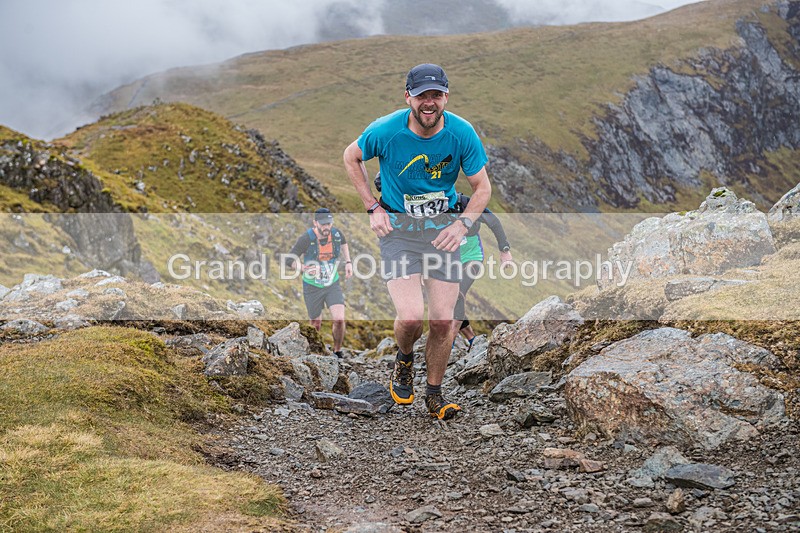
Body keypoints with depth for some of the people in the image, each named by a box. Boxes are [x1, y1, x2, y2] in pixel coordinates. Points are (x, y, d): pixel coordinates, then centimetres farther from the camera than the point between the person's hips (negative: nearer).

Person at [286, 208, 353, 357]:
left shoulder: (336, 233, -8)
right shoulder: (307, 238, -20)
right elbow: (289, 259, -17)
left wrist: (348, 262, 9)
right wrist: (303, 268, -35)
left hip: (333, 285, 2)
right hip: (312, 287, -2)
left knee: (339, 320, -16)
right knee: (316, 325, 8)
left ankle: (337, 352, 7)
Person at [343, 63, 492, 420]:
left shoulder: (462, 133, -11)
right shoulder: (386, 130, -14)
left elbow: (482, 188, 1)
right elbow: (351, 157, 5)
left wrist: (462, 224, -16)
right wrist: (373, 208, -1)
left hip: (443, 227, 2)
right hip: (397, 226, -2)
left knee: (443, 320, -3)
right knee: (411, 316, -18)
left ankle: (434, 394, 20)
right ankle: (404, 360, 18)